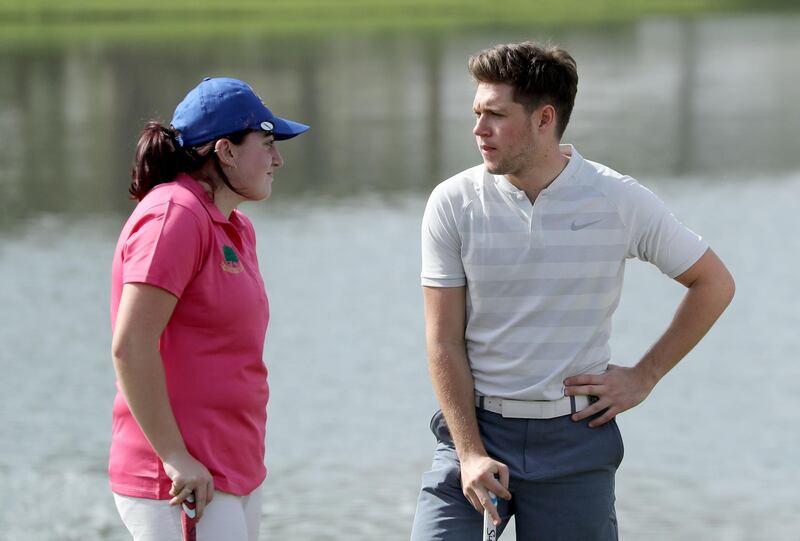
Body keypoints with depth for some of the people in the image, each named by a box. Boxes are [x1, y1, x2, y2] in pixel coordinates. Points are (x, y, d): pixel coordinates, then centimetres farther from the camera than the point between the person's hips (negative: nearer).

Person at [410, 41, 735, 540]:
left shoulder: (621, 201, -3)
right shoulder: (453, 204, -3)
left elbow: (714, 283, 9)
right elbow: (444, 343, -3)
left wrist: (644, 376, 5)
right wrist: (470, 454, -11)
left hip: (574, 440, 0)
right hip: (476, 427, 0)